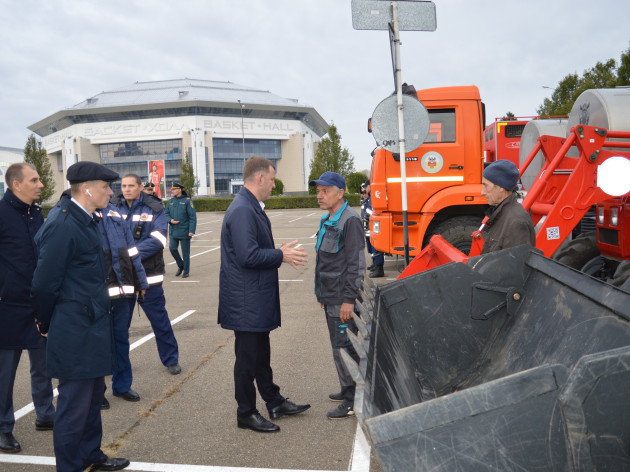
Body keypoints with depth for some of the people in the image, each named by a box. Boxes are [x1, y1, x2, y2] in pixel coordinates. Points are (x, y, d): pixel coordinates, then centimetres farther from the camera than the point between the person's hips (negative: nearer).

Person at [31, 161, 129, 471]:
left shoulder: (87, 222, 10)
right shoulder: (63, 226, -19)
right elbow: (44, 284, -16)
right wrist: (46, 324, -2)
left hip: (93, 328, 10)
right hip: (75, 333, -10)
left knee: (93, 396, 22)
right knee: (75, 404, 4)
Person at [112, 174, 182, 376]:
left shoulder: (154, 208, -5)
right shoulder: (114, 207, 3)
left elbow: (158, 239, -14)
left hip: (147, 274, -3)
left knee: (159, 318, 7)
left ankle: (171, 359, 22)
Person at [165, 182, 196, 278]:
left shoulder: (187, 201, -7)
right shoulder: (171, 201, 8)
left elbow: (193, 217, -9)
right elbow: (166, 213, 13)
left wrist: (192, 230, -16)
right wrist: (170, 220, -9)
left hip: (184, 231, -4)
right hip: (173, 230, 4)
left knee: (185, 252, 2)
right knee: (172, 248, -6)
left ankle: (186, 271, 15)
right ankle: (180, 266, 17)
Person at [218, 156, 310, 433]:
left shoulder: (252, 207, 12)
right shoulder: (242, 210, -22)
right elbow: (248, 256, -28)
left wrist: (280, 253, 6)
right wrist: (281, 256, -16)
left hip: (257, 298, 10)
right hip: (246, 301, -10)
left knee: (261, 354, 20)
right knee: (248, 357, 4)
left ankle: (274, 402, 35)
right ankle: (246, 414, 20)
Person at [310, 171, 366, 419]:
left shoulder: (350, 220, -15)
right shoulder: (327, 221, 14)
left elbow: (356, 264, -19)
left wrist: (348, 300, -21)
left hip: (342, 300, -9)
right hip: (330, 297, 9)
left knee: (343, 347, -4)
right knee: (340, 345, 18)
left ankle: (353, 400, 7)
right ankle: (348, 390, 31)